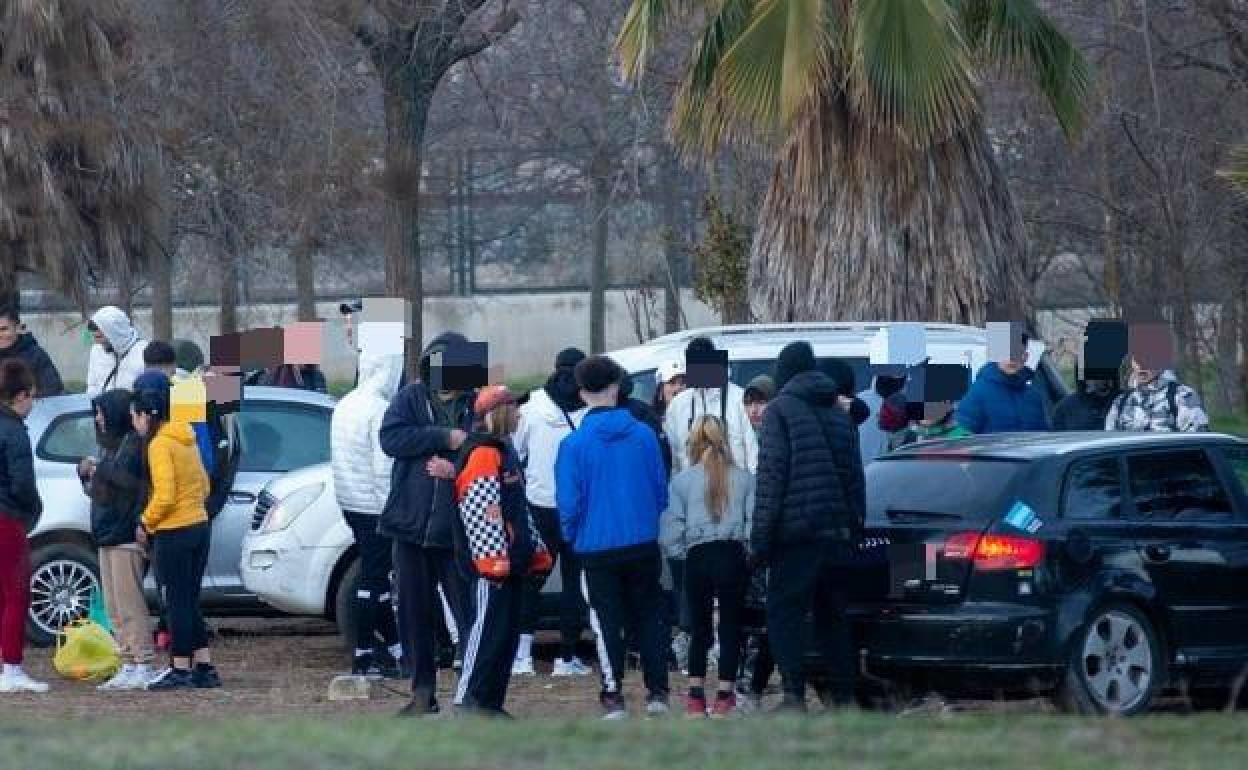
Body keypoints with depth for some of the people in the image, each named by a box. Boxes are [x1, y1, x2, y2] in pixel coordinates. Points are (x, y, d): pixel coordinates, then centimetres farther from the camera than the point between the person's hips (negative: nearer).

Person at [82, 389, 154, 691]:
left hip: (126, 535, -10)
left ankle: (143, 667, -8)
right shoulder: (110, 444, 19)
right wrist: (87, 474, 6)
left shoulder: (135, 442, -10)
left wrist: (100, 469, -14)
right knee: (115, 609, 10)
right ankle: (129, 666, 13)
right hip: (107, 535, 10)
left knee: (130, 605, -10)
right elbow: (97, 491, 25)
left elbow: (133, 481, -23)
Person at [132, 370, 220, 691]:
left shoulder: (159, 444, -14)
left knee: (178, 602, -1)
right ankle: (204, 668, 13)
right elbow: (204, 485, 17)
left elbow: (164, 495, -20)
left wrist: (145, 523, -7)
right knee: (190, 601, 13)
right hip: (200, 526, 8)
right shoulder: (184, 439, 12)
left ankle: (181, 670, 2)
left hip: (174, 533, -8)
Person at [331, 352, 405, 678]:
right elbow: (385, 467, -22)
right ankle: (363, 656, -3)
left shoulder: (345, 405, 10)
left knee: (377, 576, 16)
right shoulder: (381, 410, -18)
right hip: (374, 504, -9)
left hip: (351, 502, 9)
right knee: (374, 578, -4)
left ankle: (395, 646, 23)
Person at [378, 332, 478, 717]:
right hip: (412, 526, 2)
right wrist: (445, 439, -17)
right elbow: (390, 437, -11)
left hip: (458, 531, -2)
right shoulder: (411, 399, 4)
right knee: (415, 613, 8)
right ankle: (423, 692, 17)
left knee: (470, 613, -4)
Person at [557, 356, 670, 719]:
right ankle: (657, 692, 12)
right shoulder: (644, 435, -4)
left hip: (598, 548, -2)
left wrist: (572, 536, 9)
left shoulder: (574, 444, -10)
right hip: (644, 544, 2)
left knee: (608, 622, 6)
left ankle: (613, 697, 5)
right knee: (649, 617, 13)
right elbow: (662, 489, 3)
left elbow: (568, 502, -8)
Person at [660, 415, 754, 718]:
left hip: (698, 558, 0)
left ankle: (695, 695, 12)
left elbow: (669, 533, -4)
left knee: (699, 628, 13)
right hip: (734, 556, 0)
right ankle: (725, 695, 6)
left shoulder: (682, 481, 1)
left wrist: (681, 554, 11)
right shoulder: (744, 478, 2)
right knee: (731, 628, 8)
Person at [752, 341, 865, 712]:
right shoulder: (839, 414, 17)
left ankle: (794, 695, -17)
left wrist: (761, 536, -10)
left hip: (797, 532, -6)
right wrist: (855, 527, 20)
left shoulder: (781, 410, -3)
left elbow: (771, 474, -10)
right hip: (839, 534, 6)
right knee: (832, 618, 12)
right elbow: (856, 476, 17)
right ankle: (844, 698, 9)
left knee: (783, 615, -4)